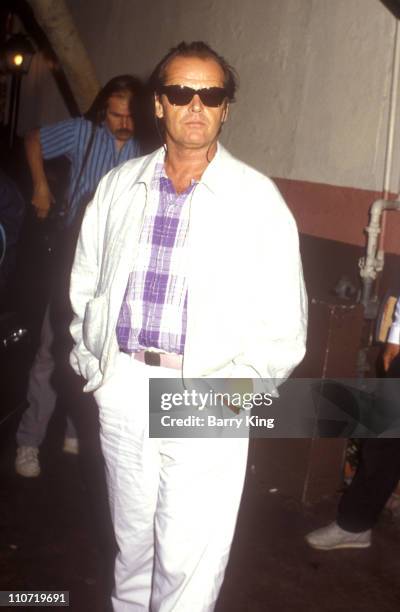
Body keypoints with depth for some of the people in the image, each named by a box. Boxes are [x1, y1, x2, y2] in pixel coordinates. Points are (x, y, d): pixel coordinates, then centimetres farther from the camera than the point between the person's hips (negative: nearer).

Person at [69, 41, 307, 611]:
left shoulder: (257, 198, -5)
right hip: (122, 387, 4)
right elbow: (85, 283, 15)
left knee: (189, 563, 1)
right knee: (132, 541, 19)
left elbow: (284, 321, -4)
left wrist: (240, 381, -13)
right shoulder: (119, 186, 6)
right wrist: (88, 359, 9)